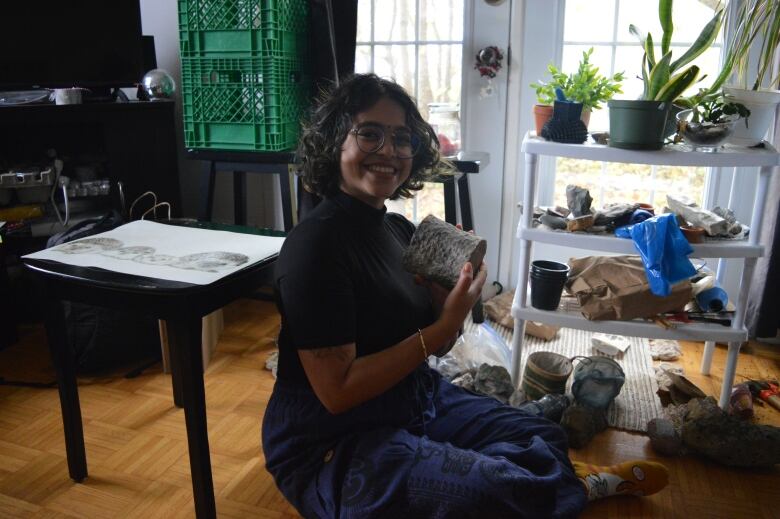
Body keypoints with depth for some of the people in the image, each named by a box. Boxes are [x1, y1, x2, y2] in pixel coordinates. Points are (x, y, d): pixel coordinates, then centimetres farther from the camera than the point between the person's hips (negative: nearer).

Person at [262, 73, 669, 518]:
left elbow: (441, 345, 8)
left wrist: (456, 287, -12)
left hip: (420, 400, 8)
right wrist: (438, 329, -23)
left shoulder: (400, 229, 2)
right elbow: (336, 391, -23)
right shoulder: (315, 245, -22)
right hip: (330, 446, -8)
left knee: (546, 442, 3)